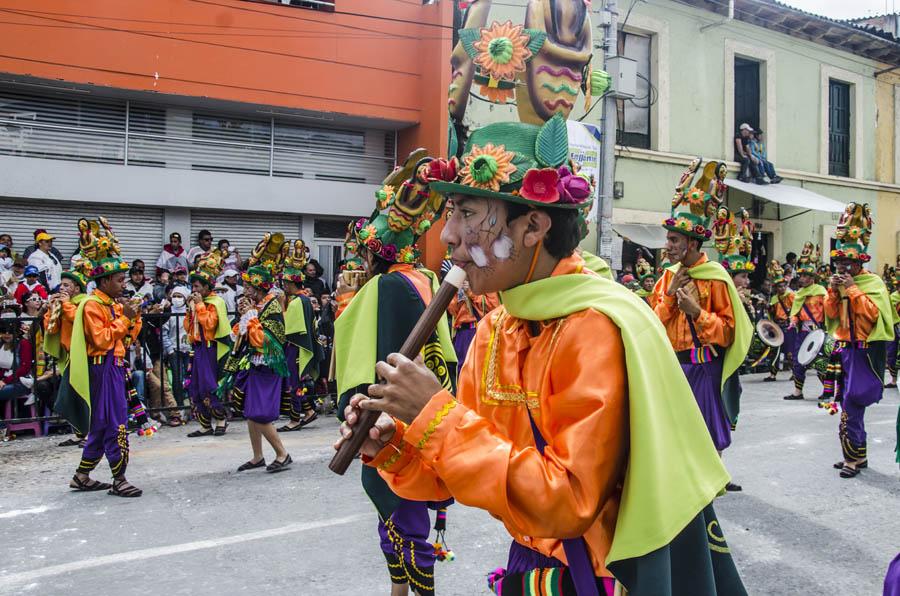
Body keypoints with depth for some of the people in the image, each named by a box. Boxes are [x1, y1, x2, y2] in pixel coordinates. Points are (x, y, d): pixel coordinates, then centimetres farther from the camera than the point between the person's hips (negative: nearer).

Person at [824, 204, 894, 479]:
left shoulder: (873, 282, -6)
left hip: (864, 350, -7)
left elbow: (873, 312, -19)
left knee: (852, 404, -12)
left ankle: (853, 458, -6)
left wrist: (853, 289, -18)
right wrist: (833, 290, -6)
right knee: (849, 403, 10)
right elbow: (830, 314, 8)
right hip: (844, 348, 7)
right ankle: (858, 454, 19)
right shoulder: (840, 282, 12)